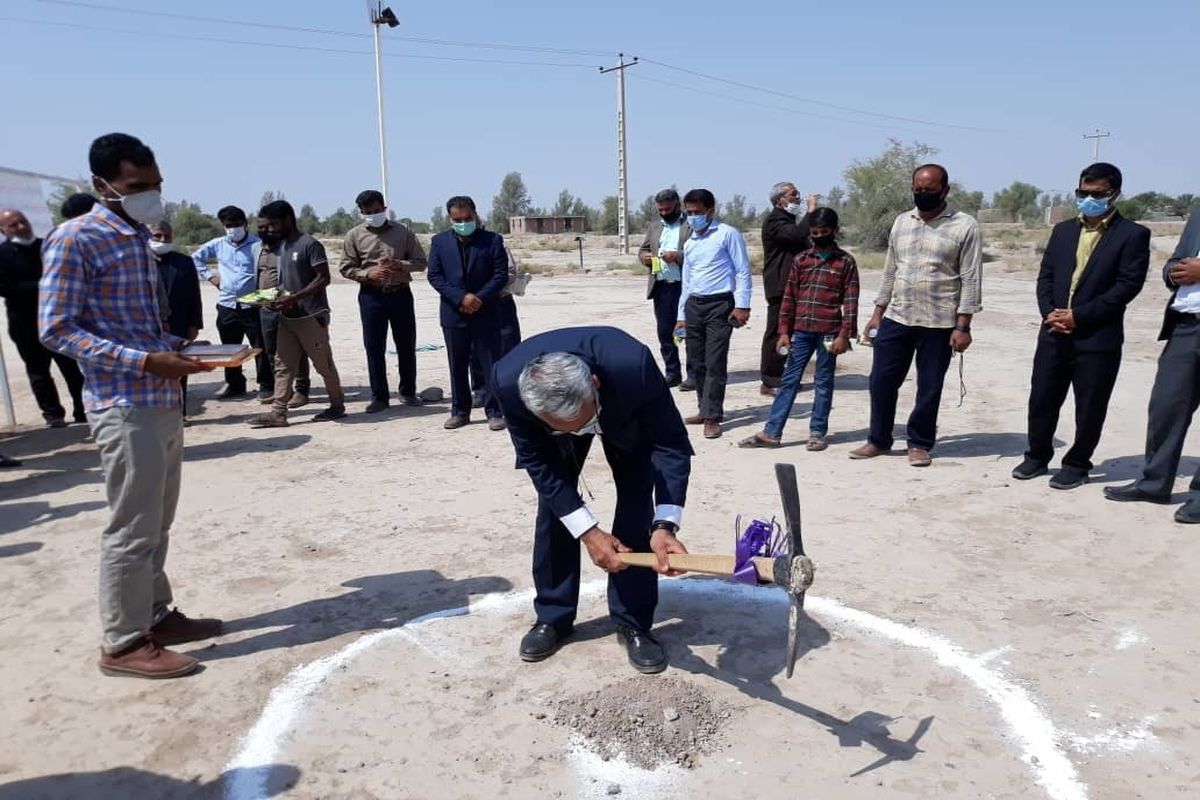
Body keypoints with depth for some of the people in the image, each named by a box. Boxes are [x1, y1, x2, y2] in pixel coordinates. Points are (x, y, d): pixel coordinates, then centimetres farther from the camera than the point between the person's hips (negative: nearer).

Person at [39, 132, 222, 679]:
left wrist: (178, 346, 4)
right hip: (124, 407, -8)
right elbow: (56, 330, -14)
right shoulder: (75, 239, -10)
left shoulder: (139, 239, 15)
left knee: (158, 523, 16)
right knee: (133, 527, -1)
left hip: (163, 402, 8)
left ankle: (156, 615, 30)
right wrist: (143, 361, -22)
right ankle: (124, 643, 12)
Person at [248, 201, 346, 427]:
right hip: (287, 316, 8)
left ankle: (337, 405, 17)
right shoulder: (279, 247, 14)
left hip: (311, 315, -8)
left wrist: (295, 297, -23)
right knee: (283, 365, 4)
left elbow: (323, 278, -16)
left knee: (323, 363, 2)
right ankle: (278, 412, 6)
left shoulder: (309, 244, -11)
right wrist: (274, 298, 1)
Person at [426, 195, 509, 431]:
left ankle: (494, 411, 8)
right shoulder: (439, 242, 5)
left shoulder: (493, 240, 0)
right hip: (454, 314, 2)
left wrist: (480, 298, -16)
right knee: (457, 366, 10)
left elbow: (501, 274, -4)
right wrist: (461, 298, -14)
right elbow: (434, 276, -2)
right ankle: (460, 411, 20)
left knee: (491, 365, 0)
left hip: (486, 314, -2)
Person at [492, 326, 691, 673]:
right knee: (552, 505, -5)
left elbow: (671, 444, -33)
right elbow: (539, 463, -26)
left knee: (637, 502, -13)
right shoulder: (509, 382, -39)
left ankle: (633, 622, 2)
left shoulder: (632, 364, -45)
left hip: (625, 416, -1)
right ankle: (552, 616, 14)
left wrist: (664, 525, -45)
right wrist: (589, 532, -31)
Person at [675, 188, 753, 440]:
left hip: (719, 304, -7)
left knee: (715, 362, -9)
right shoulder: (689, 243, 18)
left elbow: (743, 271, -6)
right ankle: (706, 409, 19)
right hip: (693, 306, 7)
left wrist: (742, 305, -14)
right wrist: (681, 314, 20)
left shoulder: (728, 234, -2)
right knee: (696, 362, 7)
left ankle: (712, 416, -7)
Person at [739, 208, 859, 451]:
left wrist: (844, 335, -10)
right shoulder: (800, 260, 9)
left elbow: (850, 301, -3)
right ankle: (771, 432, 6)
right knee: (789, 381, 4)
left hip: (829, 332, -3)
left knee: (823, 383, 6)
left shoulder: (845, 262, 1)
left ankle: (818, 433, 15)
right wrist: (783, 331, 4)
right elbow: (789, 298, 9)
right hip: (801, 331, 3)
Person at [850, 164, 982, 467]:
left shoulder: (964, 226, -5)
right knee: (882, 380, 7)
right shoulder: (901, 222, 10)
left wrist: (963, 326, -13)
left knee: (929, 388, 6)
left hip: (939, 323, -4)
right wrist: (878, 312, 12)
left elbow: (971, 280, -8)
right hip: (896, 318, 4)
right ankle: (878, 439, 22)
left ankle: (920, 444, 20)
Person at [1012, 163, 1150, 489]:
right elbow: (1045, 276, 11)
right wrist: (1049, 312, -7)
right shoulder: (1063, 230, 14)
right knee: (1042, 400, 9)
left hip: (1098, 338, -4)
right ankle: (1037, 456, 25)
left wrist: (1079, 315, -15)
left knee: (1089, 408, 5)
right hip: (1054, 334, 4)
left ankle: (1077, 464, 19)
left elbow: (1128, 285, -10)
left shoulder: (1132, 234, -2)